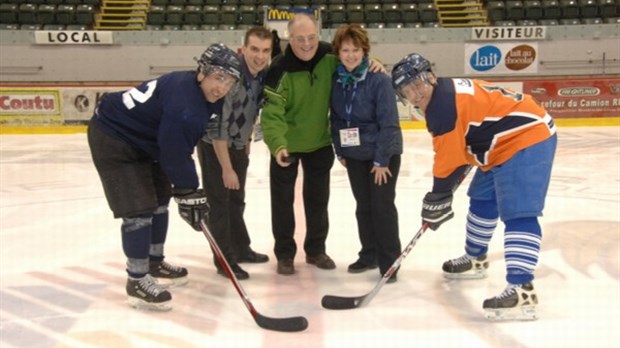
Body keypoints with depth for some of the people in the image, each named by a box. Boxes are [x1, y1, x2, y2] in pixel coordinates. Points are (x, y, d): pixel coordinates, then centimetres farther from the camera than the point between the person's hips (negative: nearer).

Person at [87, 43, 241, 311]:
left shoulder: (204, 94, -3)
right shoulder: (183, 105, -34)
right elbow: (175, 156, -30)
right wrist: (189, 195, -20)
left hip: (141, 139, 11)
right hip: (113, 138, -11)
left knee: (159, 200, 17)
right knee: (139, 210, -12)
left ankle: (155, 264, 34)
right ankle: (137, 282, 1)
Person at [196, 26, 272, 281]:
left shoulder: (263, 74, -6)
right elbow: (217, 127, -30)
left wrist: (246, 144, 16)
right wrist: (227, 169, -27)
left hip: (237, 145, 8)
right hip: (213, 145, -8)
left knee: (236, 200, 19)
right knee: (219, 202, -1)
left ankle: (241, 249, 34)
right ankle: (225, 260, 10)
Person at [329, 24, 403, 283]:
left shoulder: (379, 80, -19)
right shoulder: (336, 80, -2)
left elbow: (389, 123, -19)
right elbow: (336, 118, 7)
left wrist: (381, 160, -19)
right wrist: (340, 151, 5)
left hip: (383, 153, -5)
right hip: (354, 154, 6)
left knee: (382, 206, -2)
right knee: (363, 206, 14)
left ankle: (389, 262, 11)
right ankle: (369, 255, 29)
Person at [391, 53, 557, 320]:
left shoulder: (444, 105, -22)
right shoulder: (447, 93, 10)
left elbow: (448, 162, -19)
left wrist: (434, 206, -9)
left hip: (527, 140, -11)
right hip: (506, 143, 11)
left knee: (518, 215, -20)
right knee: (482, 201, 22)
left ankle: (521, 290, -25)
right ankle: (475, 260, 39)